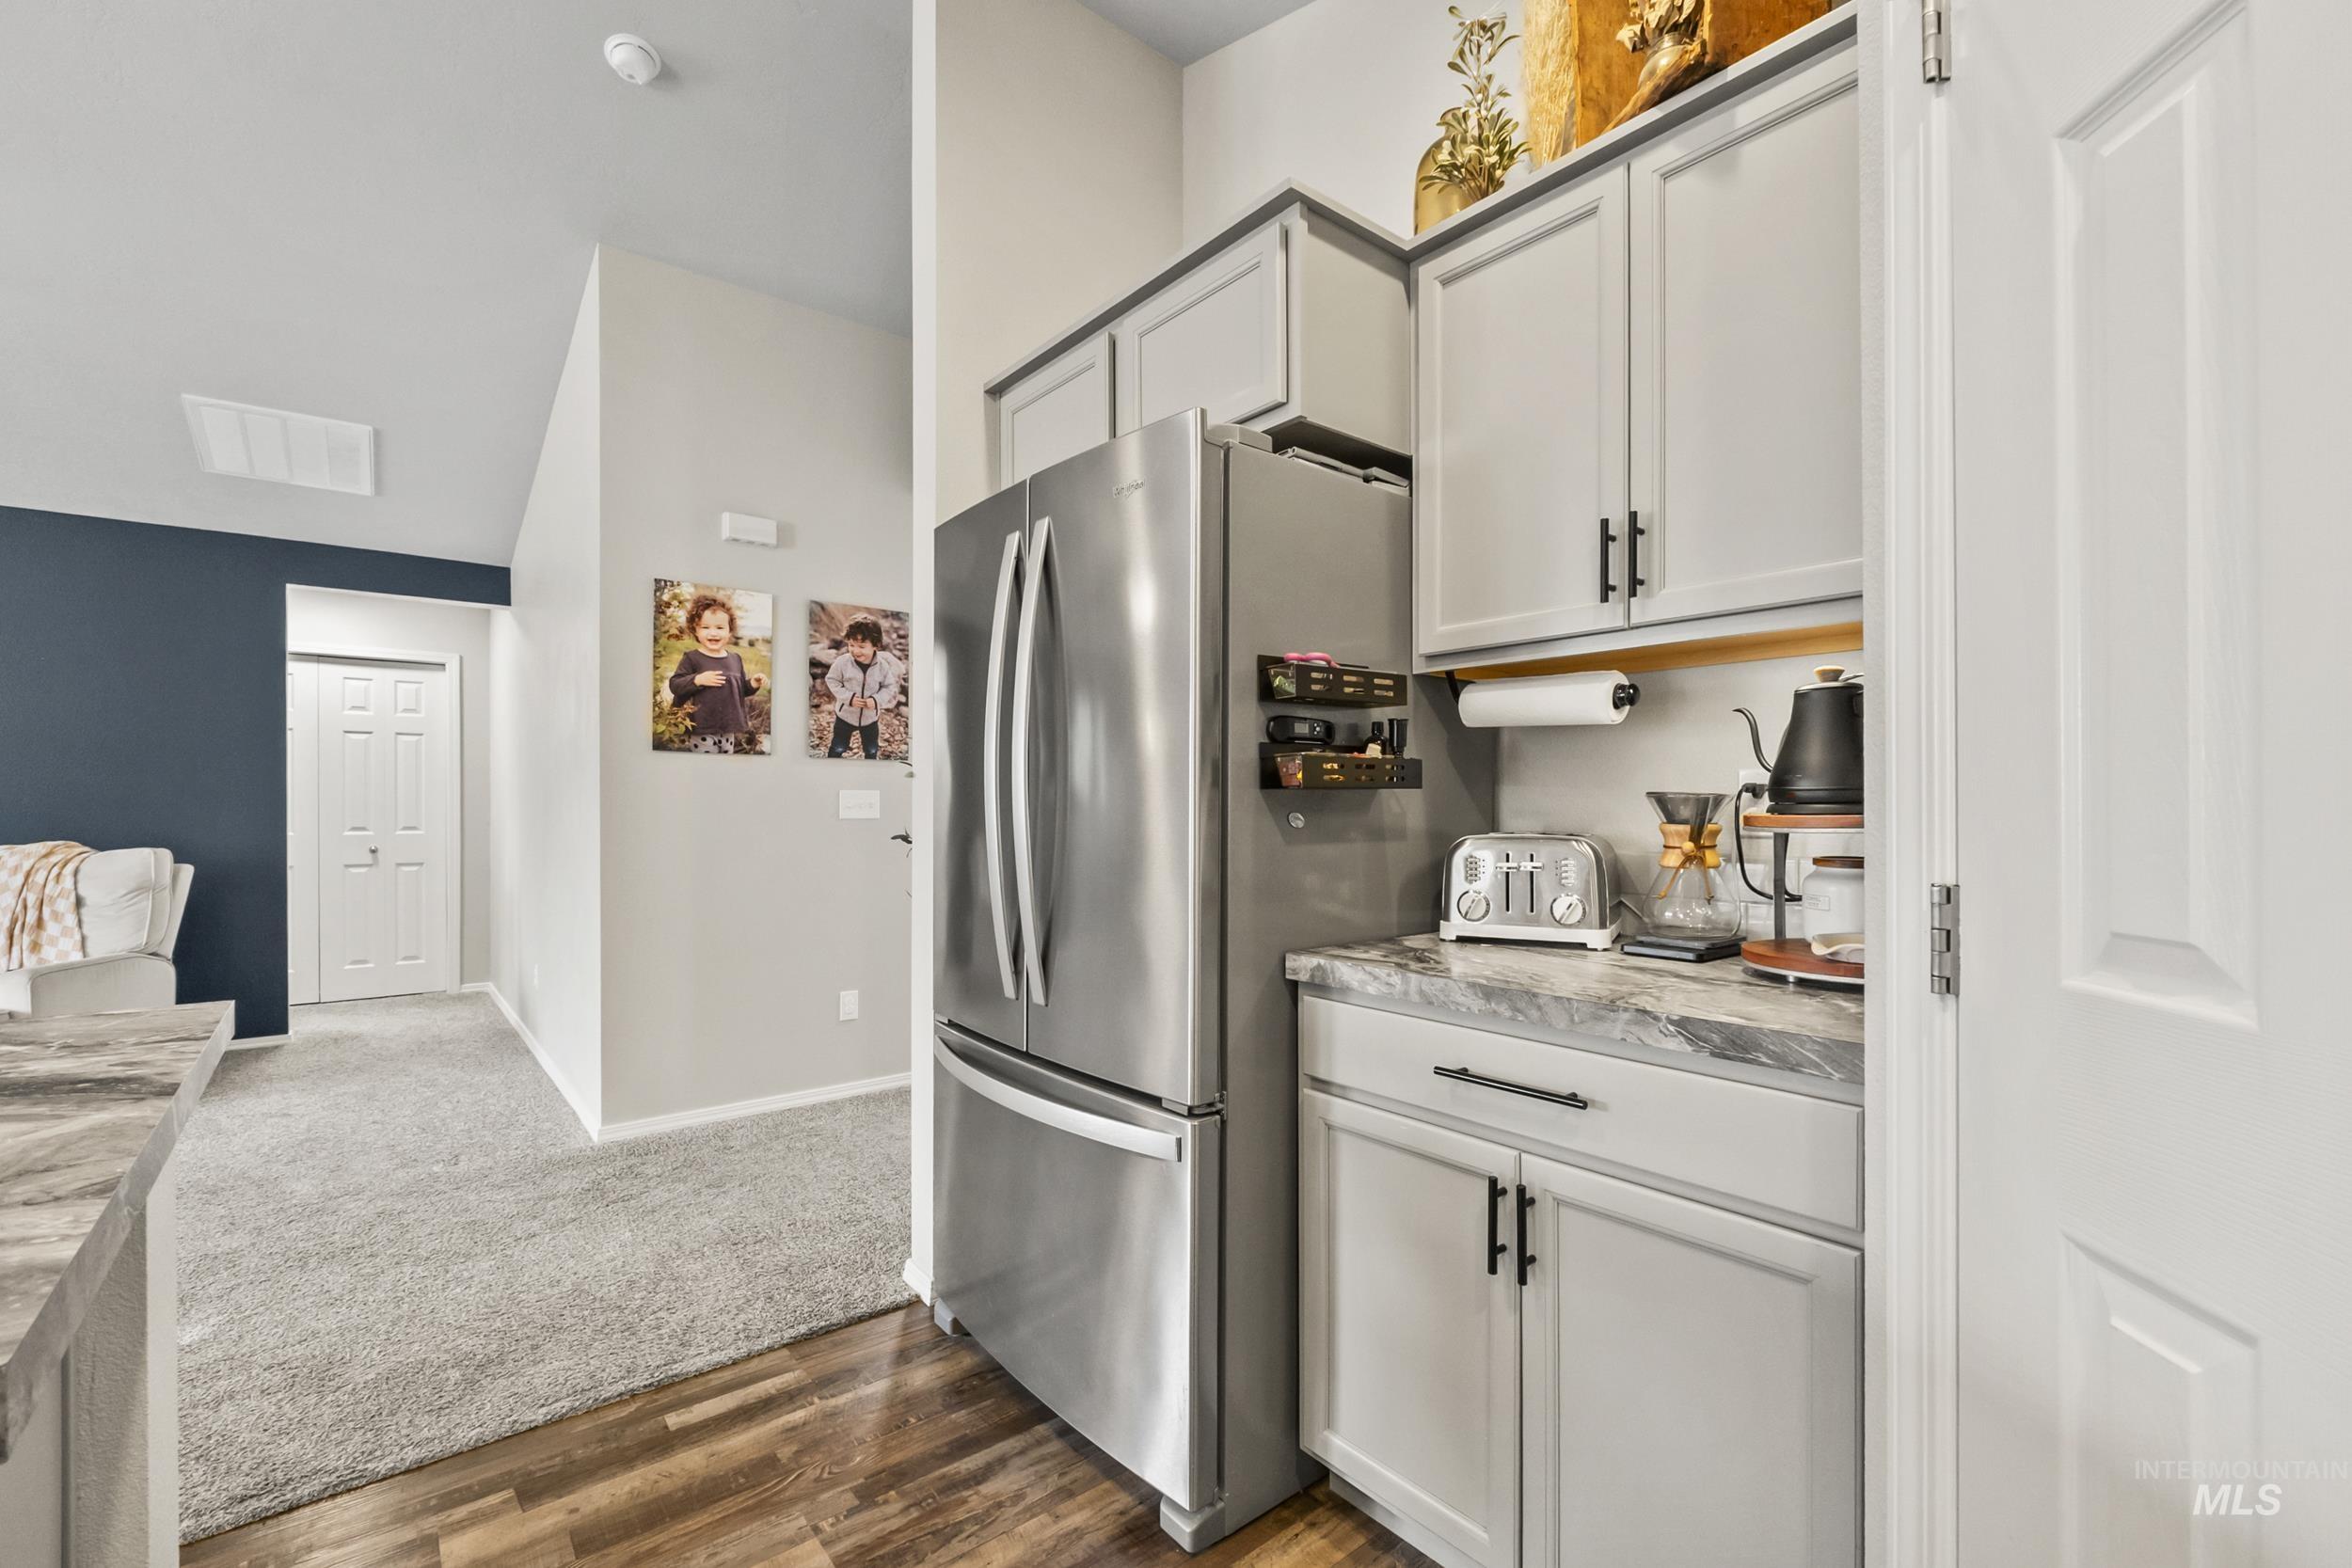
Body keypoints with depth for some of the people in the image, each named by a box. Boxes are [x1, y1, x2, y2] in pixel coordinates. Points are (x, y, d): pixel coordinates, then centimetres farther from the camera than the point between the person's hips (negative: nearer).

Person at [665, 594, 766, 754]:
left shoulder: (735, 658, 9)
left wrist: (752, 684, -2)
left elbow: (741, 689, 18)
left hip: (729, 731, 6)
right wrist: (698, 680, -24)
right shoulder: (691, 658, -7)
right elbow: (674, 685, -11)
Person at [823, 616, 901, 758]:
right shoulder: (842, 662, -21)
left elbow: (890, 687, -7)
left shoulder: (883, 666, -18)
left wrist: (877, 700, -26)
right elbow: (832, 681, -10)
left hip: (870, 718, 1)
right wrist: (848, 697, -23)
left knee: (872, 751, 21)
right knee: (838, 749, 13)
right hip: (845, 715, -1)